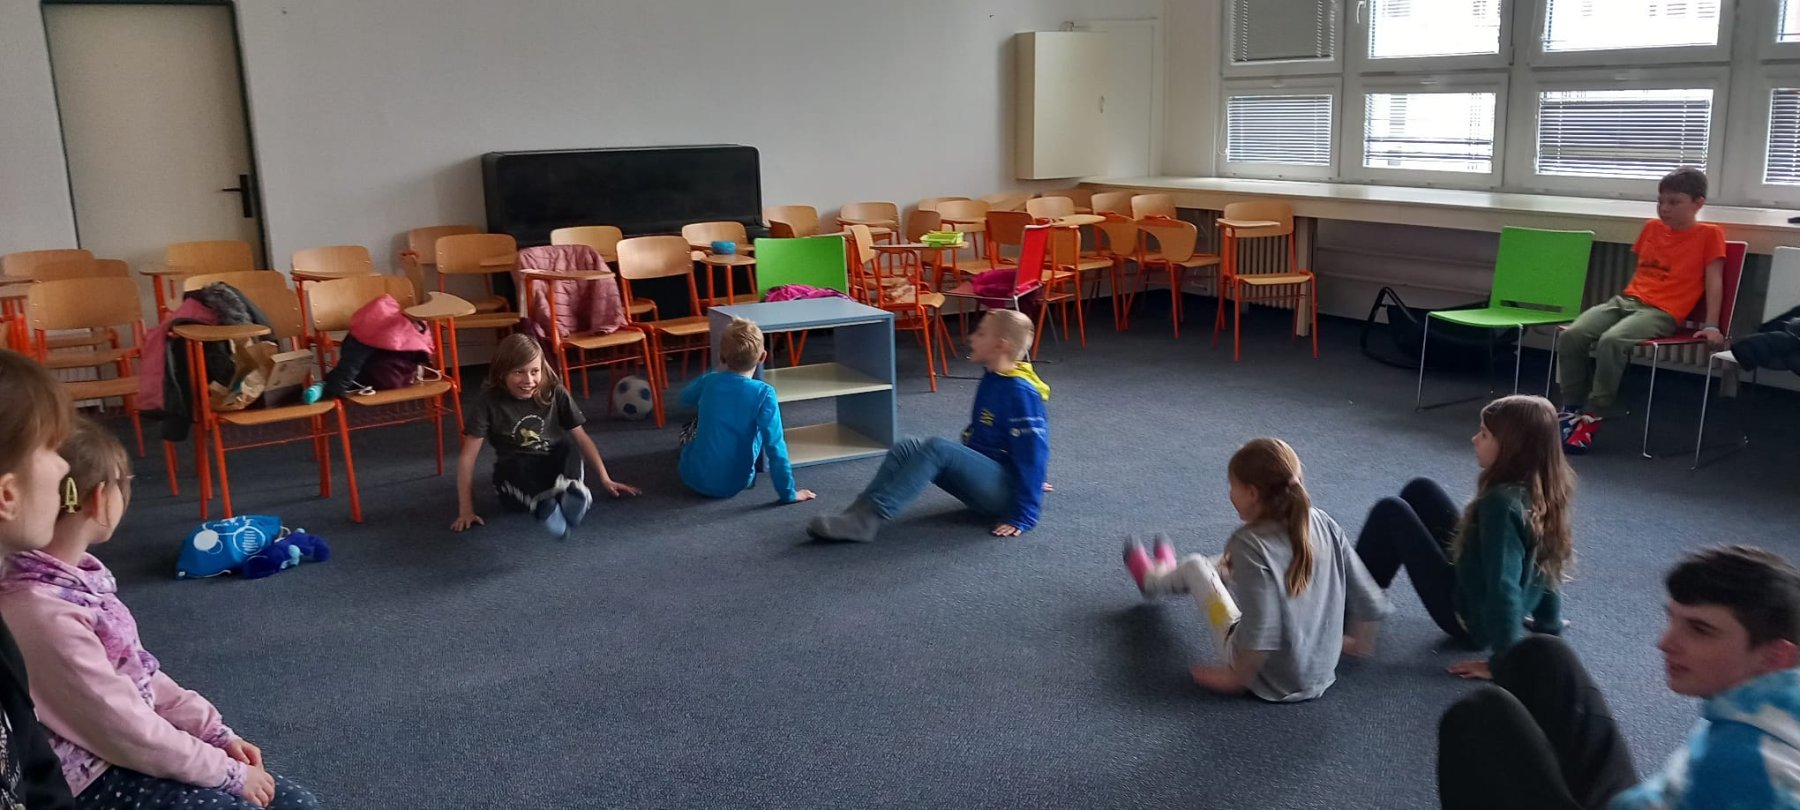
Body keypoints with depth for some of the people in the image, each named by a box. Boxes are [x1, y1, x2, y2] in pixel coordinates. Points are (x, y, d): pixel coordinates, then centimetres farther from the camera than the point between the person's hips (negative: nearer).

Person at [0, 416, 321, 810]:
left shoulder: (73, 575, 0)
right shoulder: (45, 614, -28)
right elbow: (127, 732, -22)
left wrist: (217, 733, 5)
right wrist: (230, 772, -12)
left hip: (126, 748, 8)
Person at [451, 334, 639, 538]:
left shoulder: (555, 393, -3)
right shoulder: (488, 402, -9)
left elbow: (582, 438, 4)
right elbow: (468, 457, -10)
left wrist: (605, 479, 0)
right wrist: (466, 510, -15)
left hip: (556, 469, 2)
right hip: (516, 476, -2)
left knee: (569, 446, -30)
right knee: (512, 466, -36)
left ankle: (571, 491, -59)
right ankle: (545, 506, -63)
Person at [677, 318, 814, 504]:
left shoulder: (709, 381, -8)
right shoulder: (763, 393, -20)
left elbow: (685, 400, 16)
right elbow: (775, 446, -23)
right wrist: (788, 494, -15)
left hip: (693, 477, 3)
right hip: (733, 484, -3)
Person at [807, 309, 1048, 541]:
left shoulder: (1020, 392, -18)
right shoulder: (992, 380, 10)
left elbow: (1033, 452, -21)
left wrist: (1024, 516, -23)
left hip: (1007, 492, -9)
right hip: (984, 476, 9)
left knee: (937, 448, -30)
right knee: (907, 448, -8)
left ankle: (868, 519, -36)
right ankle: (859, 512, -24)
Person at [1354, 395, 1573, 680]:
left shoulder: (1503, 502, -32)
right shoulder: (1543, 491, -5)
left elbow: (1503, 587, -32)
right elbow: (1548, 566, 7)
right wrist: (1550, 625, 18)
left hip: (1470, 620, -9)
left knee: (1390, 513, -9)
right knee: (1420, 490, 12)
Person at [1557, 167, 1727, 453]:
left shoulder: (1709, 234, 1)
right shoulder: (1652, 227, 18)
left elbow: (1714, 281, -2)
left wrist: (1711, 325, -6)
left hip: (1661, 311, -6)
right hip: (1625, 299, 6)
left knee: (1611, 341, -35)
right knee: (1572, 335, -20)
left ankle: (1592, 418, -26)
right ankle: (1571, 409, -10)